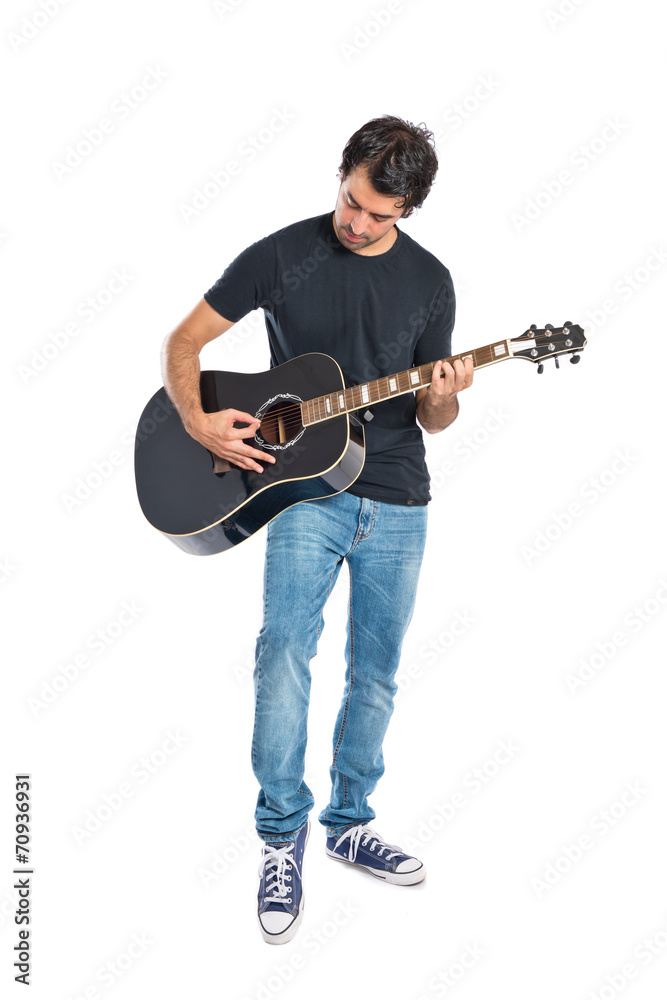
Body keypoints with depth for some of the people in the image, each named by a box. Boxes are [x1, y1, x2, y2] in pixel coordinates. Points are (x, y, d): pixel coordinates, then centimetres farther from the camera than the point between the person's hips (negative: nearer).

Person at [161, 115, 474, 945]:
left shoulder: (429, 281, 5)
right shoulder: (281, 255, -3)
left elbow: (430, 419, 9)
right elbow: (183, 342, 1)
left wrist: (441, 400, -15)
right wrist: (198, 421, -16)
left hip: (397, 504, 4)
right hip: (305, 487, -3)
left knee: (375, 675, 10)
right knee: (284, 650, -19)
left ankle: (349, 822, 28)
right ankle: (282, 838, -6)